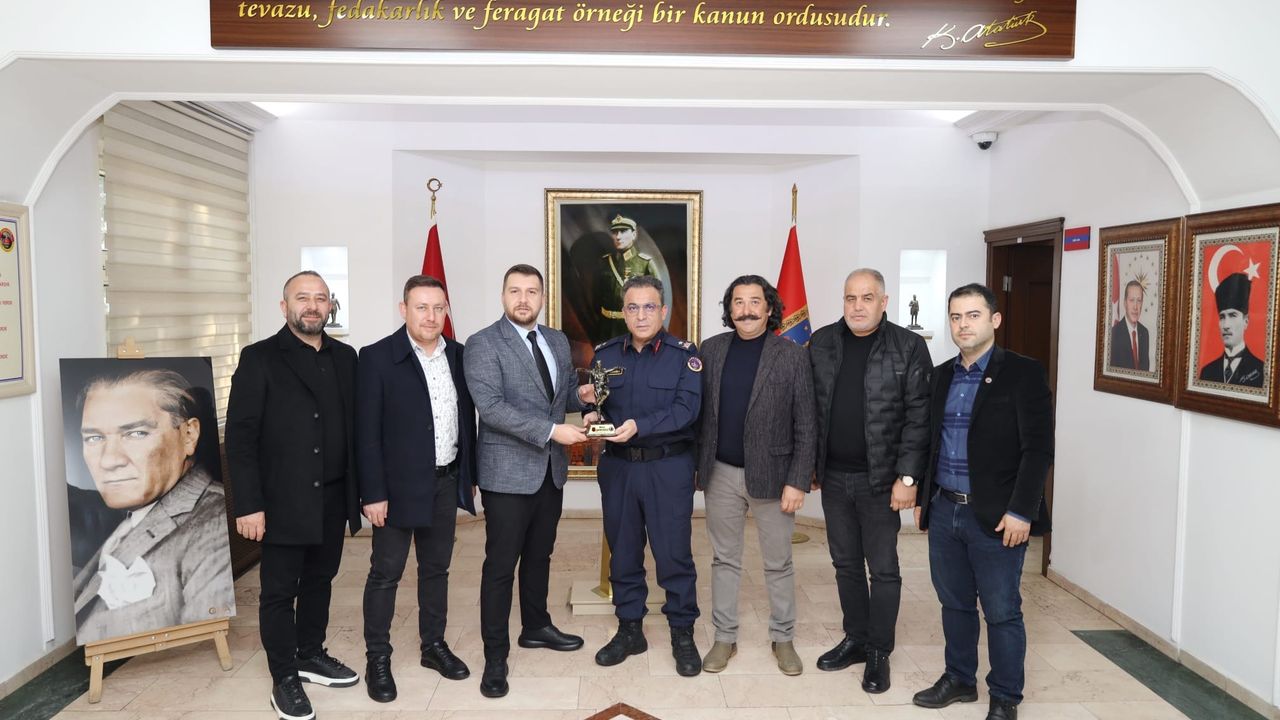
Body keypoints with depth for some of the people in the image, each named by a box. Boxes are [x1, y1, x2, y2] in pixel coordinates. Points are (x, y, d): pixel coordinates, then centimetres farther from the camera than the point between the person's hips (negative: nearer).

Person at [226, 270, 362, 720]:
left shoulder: (345, 357, 7)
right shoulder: (259, 358, -7)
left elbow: (355, 426, 9)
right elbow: (240, 437, -10)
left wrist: (361, 488, 6)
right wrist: (248, 505, -15)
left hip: (333, 498, 5)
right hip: (284, 501, -4)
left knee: (319, 581, 17)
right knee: (279, 591, 7)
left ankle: (311, 655, 35)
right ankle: (285, 679, 21)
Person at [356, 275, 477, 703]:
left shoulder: (458, 355, 4)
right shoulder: (378, 358, -11)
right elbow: (367, 432, -12)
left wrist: (470, 475, 10)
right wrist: (373, 493, -14)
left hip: (446, 481, 5)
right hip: (399, 485, -5)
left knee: (436, 568, 16)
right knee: (385, 573, 6)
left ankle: (434, 646, 30)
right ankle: (378, 658, 19)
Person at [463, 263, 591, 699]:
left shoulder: (558, 341, 9)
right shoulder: (483, 344, -12)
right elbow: (491, 406, -22)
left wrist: (581, 395, -3)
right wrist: (552, 430, -26)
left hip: (551, 470, 6)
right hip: (508, 472, -6)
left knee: (539, 555, 20)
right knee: (501, 565, 1)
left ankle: (536, 627, 38)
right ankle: (495, 656, 12)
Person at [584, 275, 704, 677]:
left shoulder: (683, 354, -5)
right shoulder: (605, 354, 7)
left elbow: (686, 408, -16)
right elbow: (594, 402, 8)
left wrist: (639, 426, -27)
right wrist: (592, 415, -16)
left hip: (668, 467, -4)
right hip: (618, 466, 4)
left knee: (674, 553, 2)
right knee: (622, 551, 13)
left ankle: (682, 634, 19)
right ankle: (629, 629, 29)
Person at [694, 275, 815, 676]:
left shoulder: (792, 356, -6)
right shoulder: (711, 350, 2)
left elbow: (805, 427, -7)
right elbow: (700, 412, 5)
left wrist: (797, 482, -11)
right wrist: (697, 466, 2)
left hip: (771, 474, -2)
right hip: (721, 474, 3)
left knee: (778, 563, 11)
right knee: (724, 559, 13)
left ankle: (783, 638, 28)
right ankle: (724, 638, 26)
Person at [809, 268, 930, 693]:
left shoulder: (908, 347, -7)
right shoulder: (822, 342, 4)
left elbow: (918, 417, -9)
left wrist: (907, 477, -13)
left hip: (880, 479, -4)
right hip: (833, 477, 4)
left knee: (883, 569, 6)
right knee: (846, 564, 15)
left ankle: (879, 653, 21)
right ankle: (855, 639, 31)